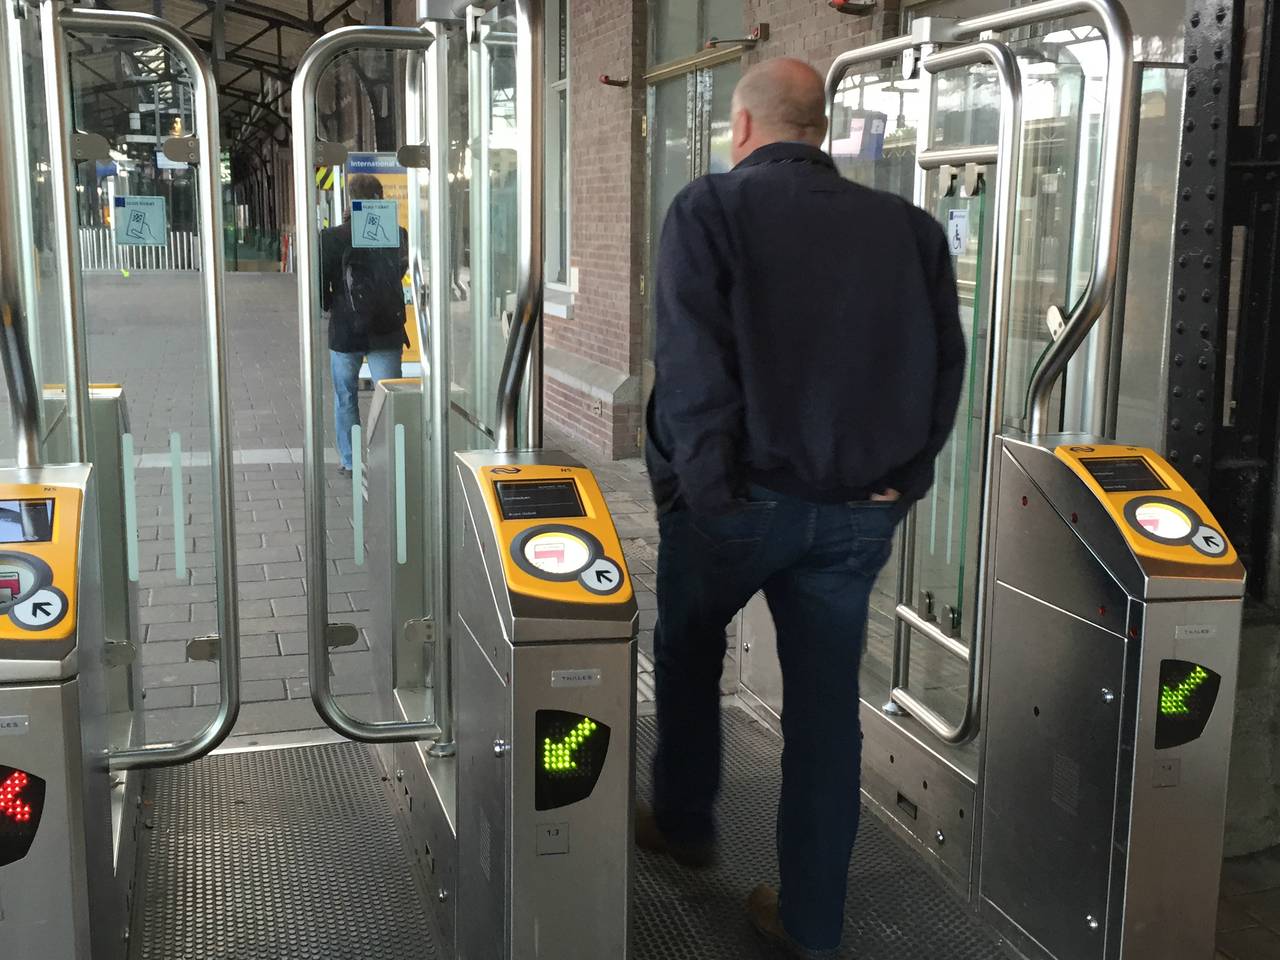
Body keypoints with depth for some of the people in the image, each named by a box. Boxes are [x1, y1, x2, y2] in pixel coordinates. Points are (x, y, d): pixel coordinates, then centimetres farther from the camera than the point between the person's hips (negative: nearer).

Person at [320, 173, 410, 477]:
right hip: (387, 331, 1)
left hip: (345, 331, -1)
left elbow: (320, 285, -7)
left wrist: (330, 305, 12)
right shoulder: (398, 236, -3)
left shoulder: (333, 238, -11)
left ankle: (349, 461, 20)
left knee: (346, 397, 13)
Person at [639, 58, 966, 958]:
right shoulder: (907, 223, 7)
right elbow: (948, 361, 2)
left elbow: (691, 359, -14)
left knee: (687, 653, 24)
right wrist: (898, 479, 5)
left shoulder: (711, 205, -3)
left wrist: (702, 482, -10)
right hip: (858, 507, 3)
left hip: (741, 494, -3)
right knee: (828, 702, 12)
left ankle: (683, 823, 40)